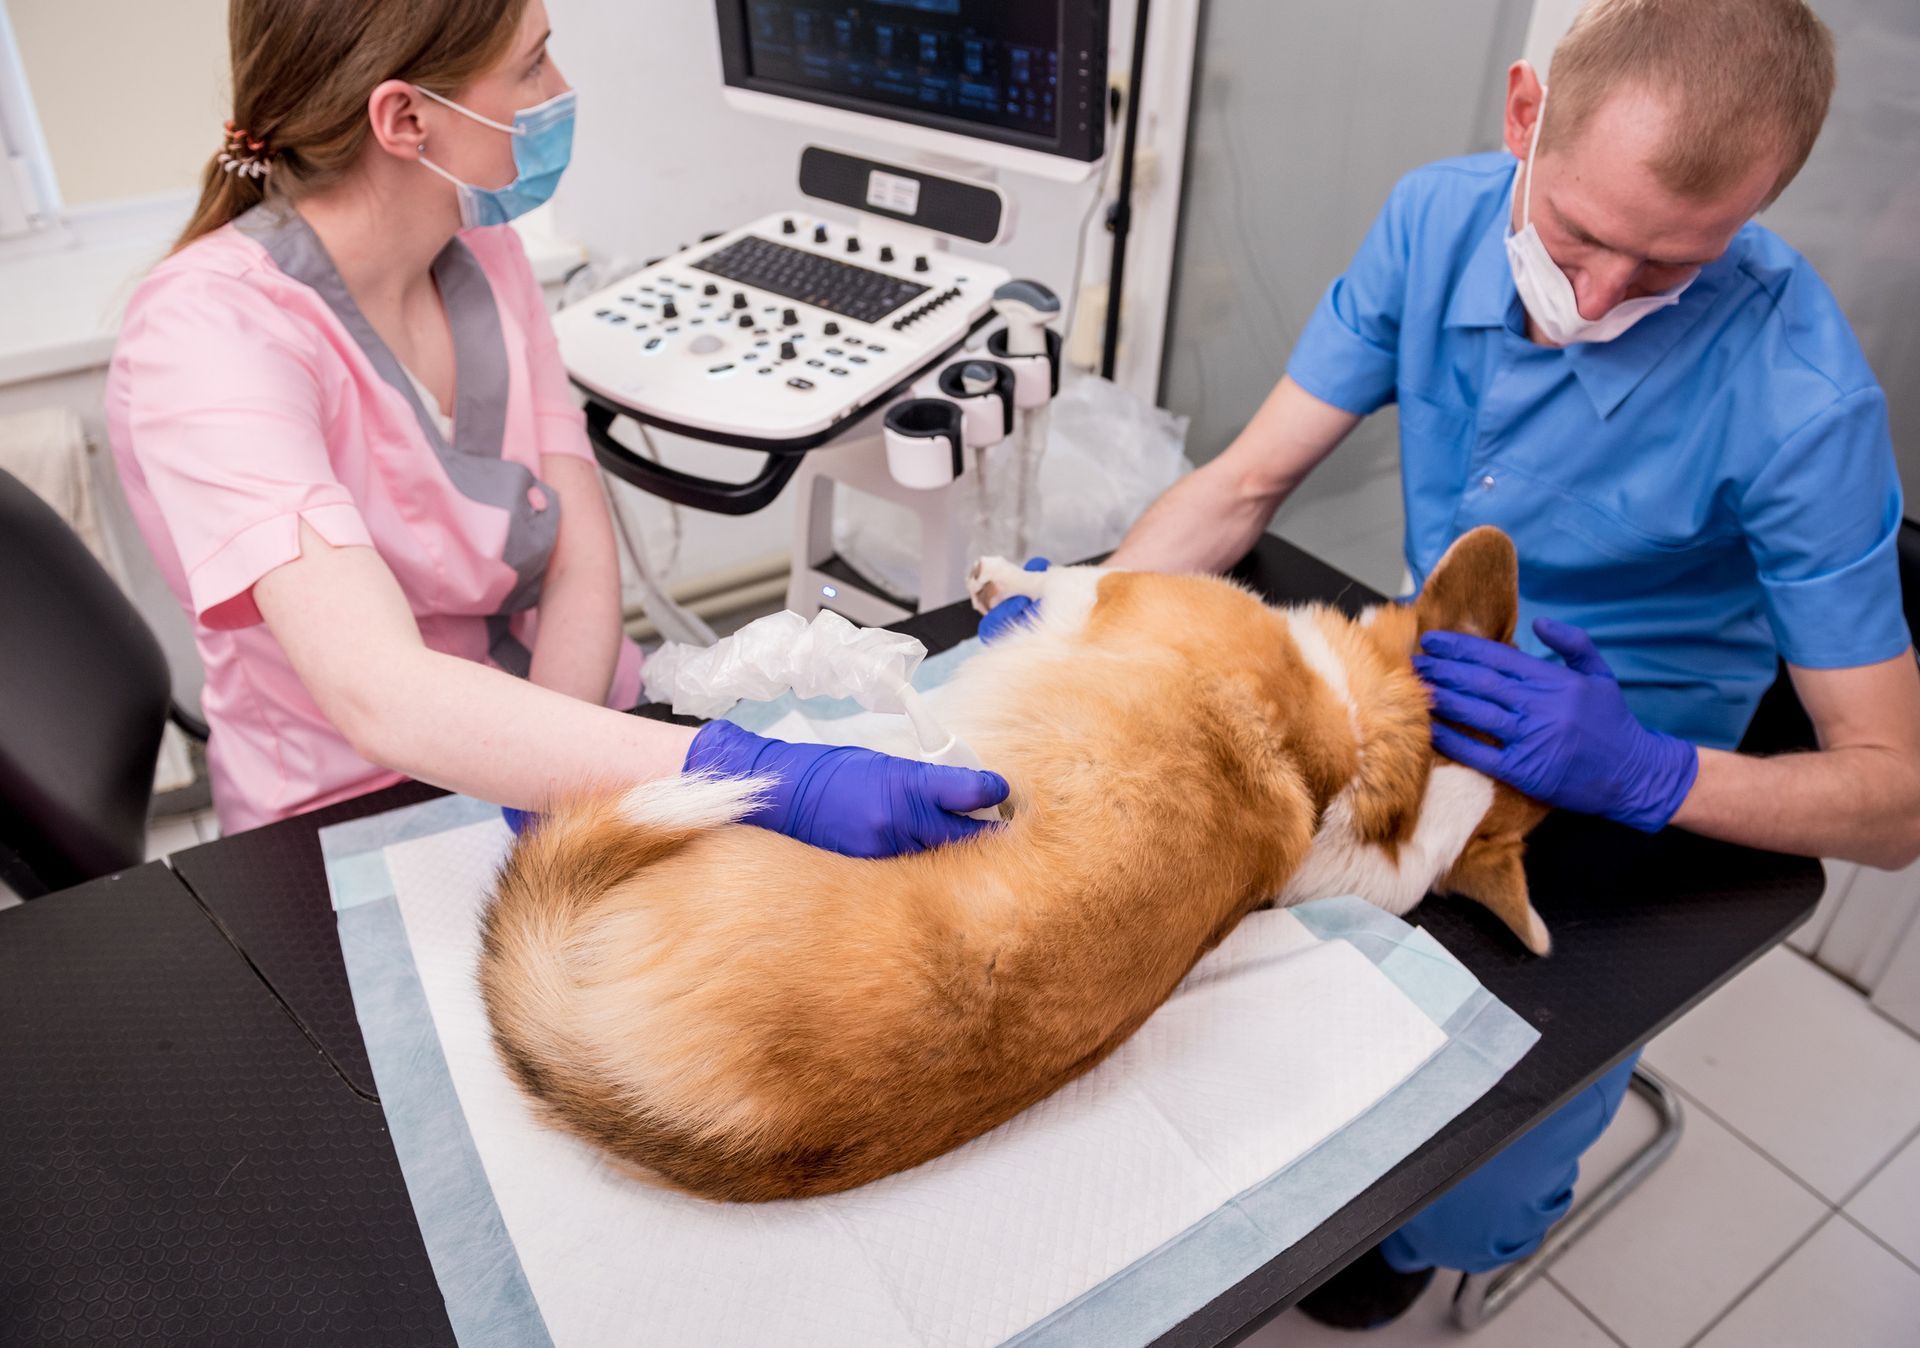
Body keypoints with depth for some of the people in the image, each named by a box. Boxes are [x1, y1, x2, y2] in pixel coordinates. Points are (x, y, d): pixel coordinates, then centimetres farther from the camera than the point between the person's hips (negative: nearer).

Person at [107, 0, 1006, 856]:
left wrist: (555, 786, -24)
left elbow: (583, 564, -7)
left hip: (568, 753, 5)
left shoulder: (481, 250, -1)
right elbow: (379, 695, -36)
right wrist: (750, 778, -46)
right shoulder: (208, 333, -22)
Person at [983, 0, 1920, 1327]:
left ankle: (1408, 1233, 27)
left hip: (1643, 793, -4)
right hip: (1425, 705, 5)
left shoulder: (1801, 396, -26)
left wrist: (1643, 772, -37)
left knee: (1473, 1198, -14)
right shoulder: (1439, 219, -13)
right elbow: (1243, 486, -9)